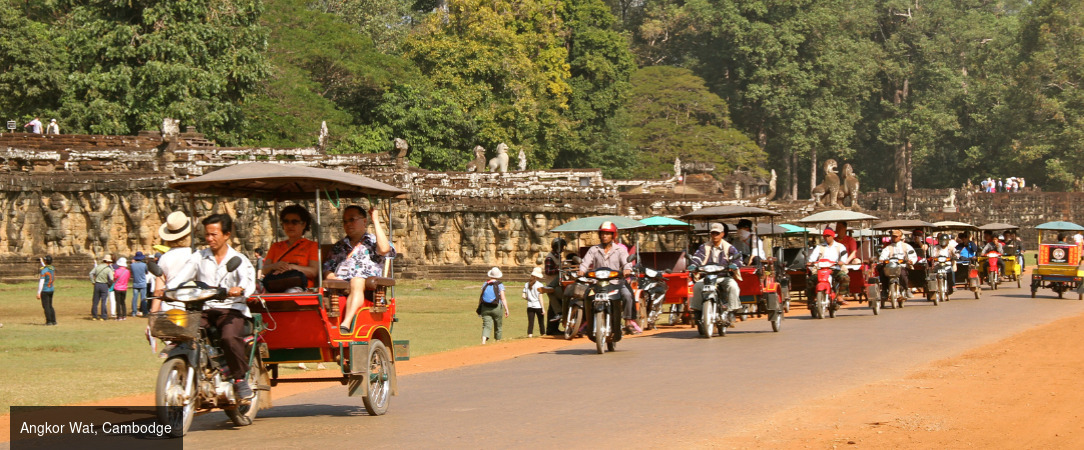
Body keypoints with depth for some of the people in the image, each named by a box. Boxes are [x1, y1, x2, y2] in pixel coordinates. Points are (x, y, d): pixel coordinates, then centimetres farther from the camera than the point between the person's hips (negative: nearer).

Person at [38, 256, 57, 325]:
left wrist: (38, 293, -18)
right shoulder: (52, 268, 5)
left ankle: (49, 321, -4)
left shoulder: (43, 271, -17)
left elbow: (41, 282, -20)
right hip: (51, 290, 7)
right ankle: (53, 321, 13)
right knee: (50, 306, 15)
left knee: (46, 306, -2)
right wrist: (41, 261, 41)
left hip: (45, 290, -7)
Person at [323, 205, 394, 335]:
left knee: (356, 282, -40)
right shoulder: (338, 247, 33)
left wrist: (376, 221, 2)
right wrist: (331, 277, -3)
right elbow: (327, 268, 22)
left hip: (367, 287, -4)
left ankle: (346, 324, -55)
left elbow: (384, 249, -5)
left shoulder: (372, 242, 20)